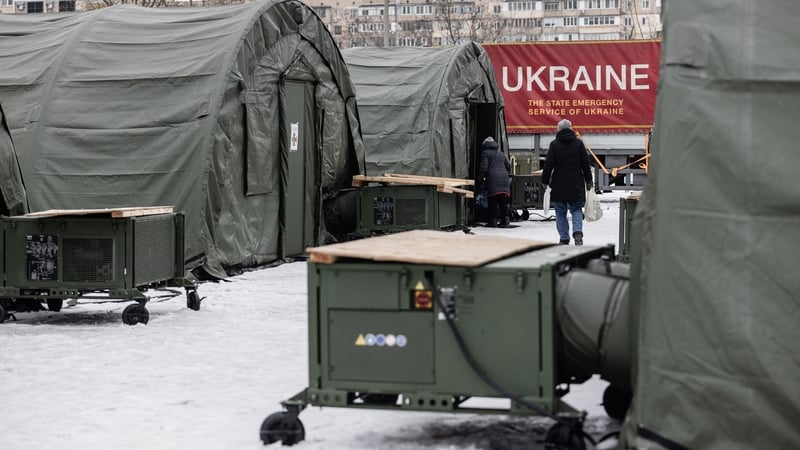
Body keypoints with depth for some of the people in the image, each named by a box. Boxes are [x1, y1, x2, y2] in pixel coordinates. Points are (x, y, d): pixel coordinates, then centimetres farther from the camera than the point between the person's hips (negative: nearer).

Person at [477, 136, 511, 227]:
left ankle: (493, 221, -4)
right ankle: (505, 220, 3)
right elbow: (508, 166, 25)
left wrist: (480, 178, 2)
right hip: (504, 178, 5)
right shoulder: (501, 153, 24)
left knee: (493, 201, -2)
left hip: (492, 178, -5)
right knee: (503, 201, 6)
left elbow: (483, 167, -6)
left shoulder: (485, 153, 3)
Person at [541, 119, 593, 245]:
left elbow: (548, 164, -3)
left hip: (559, 185, -1)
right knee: (576, 210, 9)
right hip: (576, 185, 1)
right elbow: (585, 163, 4)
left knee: (561, 212, 7)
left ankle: (564, 239, 5)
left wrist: (545, 181, 6)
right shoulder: (578, 143, 2)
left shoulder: (554, 144, -3)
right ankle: (577, 232, -14)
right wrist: (588, 181, 11)